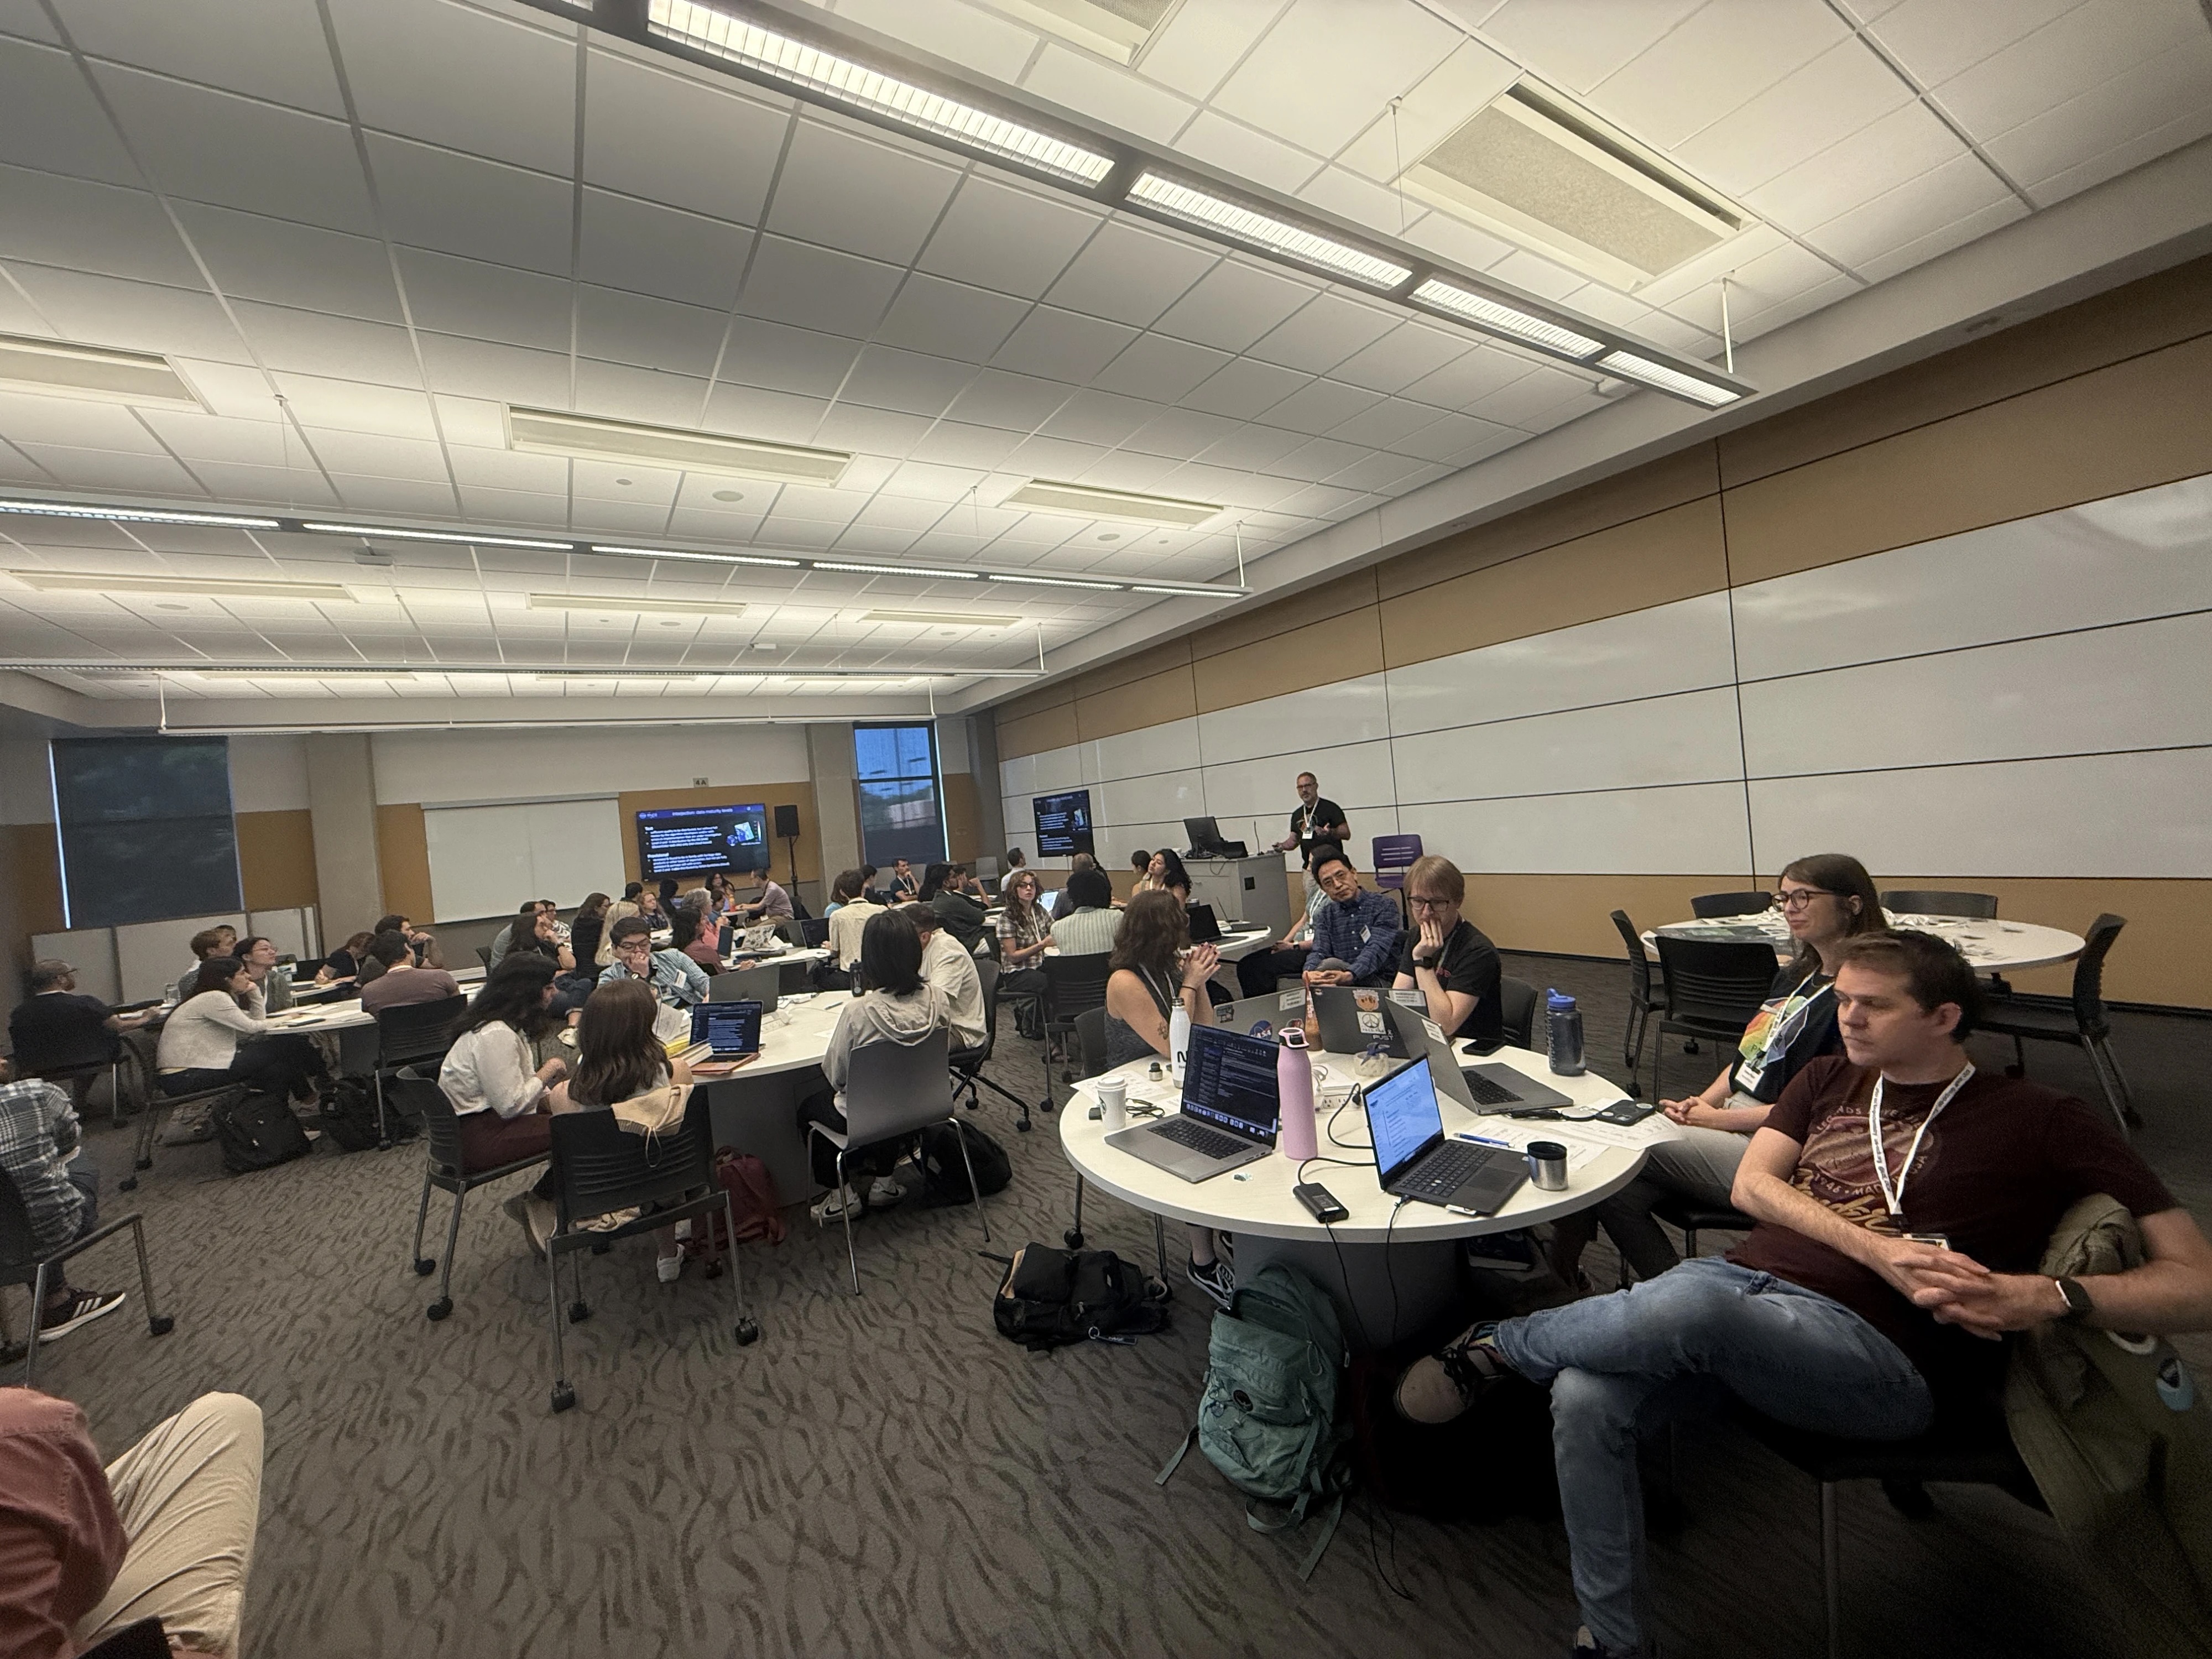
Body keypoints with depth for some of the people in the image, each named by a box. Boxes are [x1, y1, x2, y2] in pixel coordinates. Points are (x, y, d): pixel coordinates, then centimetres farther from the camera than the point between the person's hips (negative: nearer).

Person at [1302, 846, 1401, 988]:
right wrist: (1309, 972, -26)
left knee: (1331, 964, -32)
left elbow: (1376, 950, -17)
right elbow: (1319, 952, 0)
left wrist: (1348, 975, -37)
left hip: (1381, 981, -4)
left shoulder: (1384, 905, -2)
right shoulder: (1326, 915, 14)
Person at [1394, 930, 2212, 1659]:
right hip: (1743, 1277, 5)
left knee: (1681, 1307, -38)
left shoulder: (2041, 1123, 7)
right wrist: (1877, 1249, -10)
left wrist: (2048, 1296, -17)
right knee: (1586, 1399, -23)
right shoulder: (1827, 1081, 19)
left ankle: (1495, 1343, -10)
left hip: (1876, 1353, -4)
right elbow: (1752, 1186, 8)